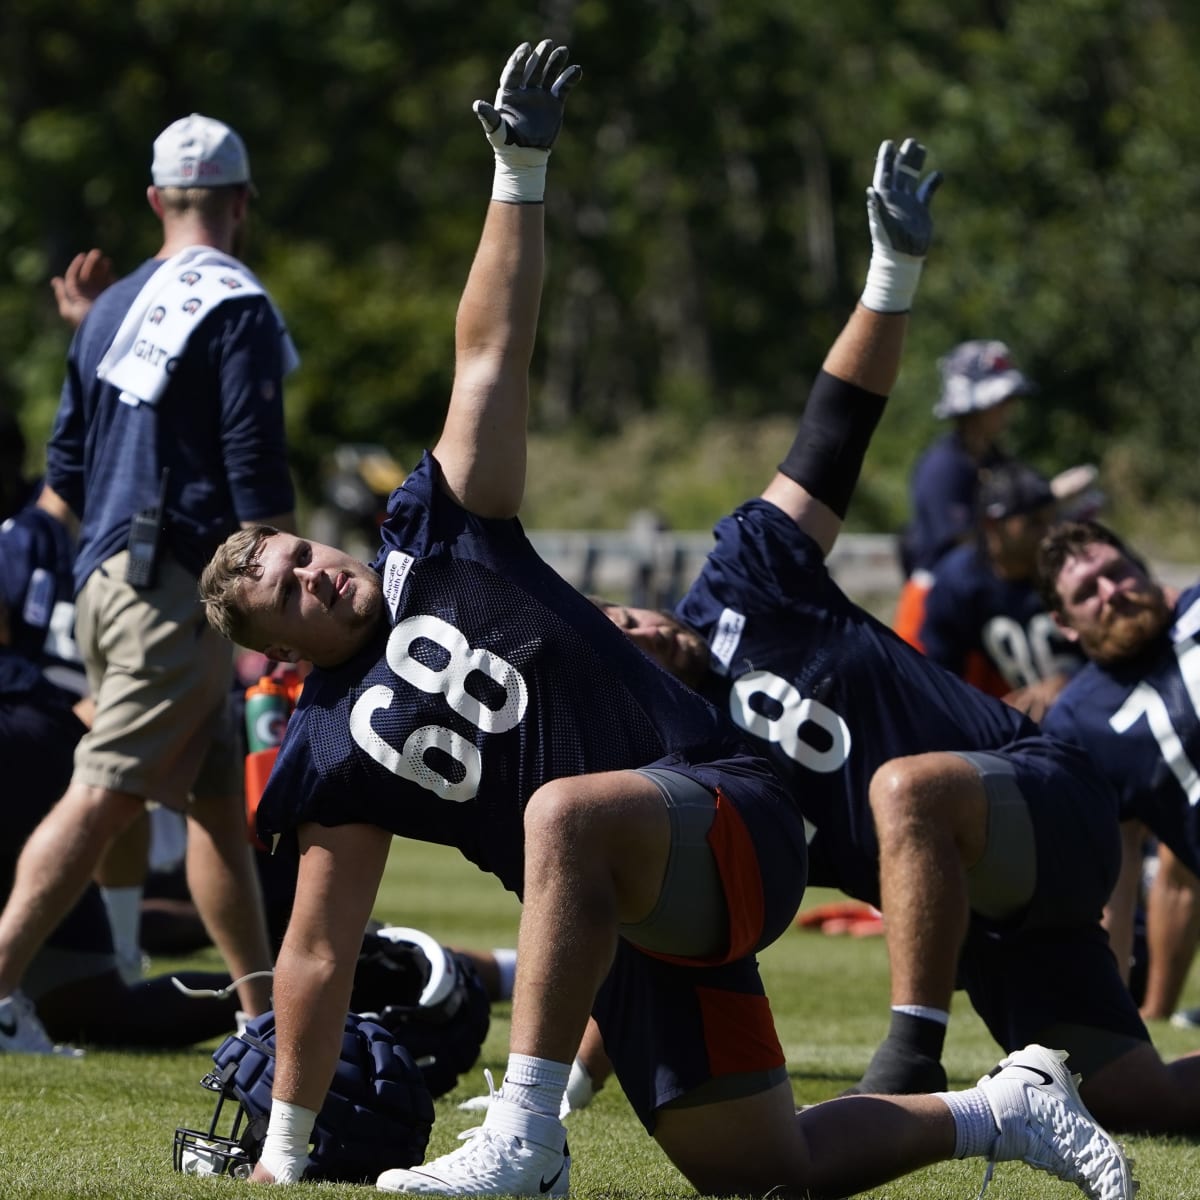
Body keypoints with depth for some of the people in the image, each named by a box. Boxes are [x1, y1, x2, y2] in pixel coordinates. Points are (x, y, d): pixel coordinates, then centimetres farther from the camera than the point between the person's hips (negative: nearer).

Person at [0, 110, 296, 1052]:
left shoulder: (111, 309, 16)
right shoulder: (236, 310, -8)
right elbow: (256, 479, -14)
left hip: (105, 577, 8)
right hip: (180, 584, -8)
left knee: (218, 797, 13)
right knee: (105, 796, -12)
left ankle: (262, 1010, 17)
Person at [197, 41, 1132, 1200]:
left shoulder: (438, 542, 4)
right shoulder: (332, 754, 10)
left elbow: (487, 357, 1)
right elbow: (317, 955, 14)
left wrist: (519, 171, -6)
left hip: (725, 814, -5)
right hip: (622, 918, 5)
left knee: (567, 810, -38)